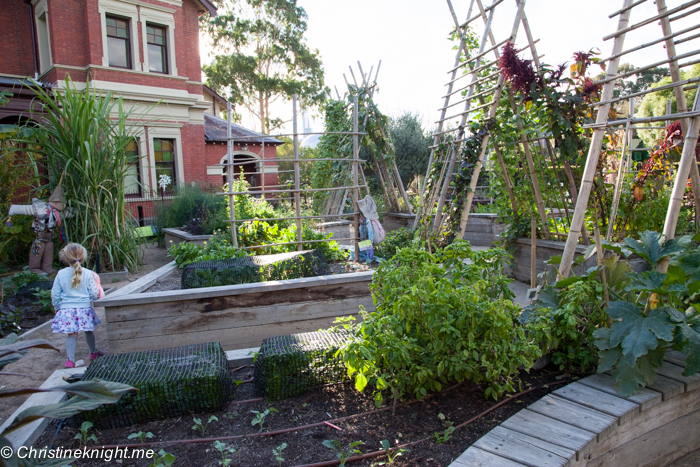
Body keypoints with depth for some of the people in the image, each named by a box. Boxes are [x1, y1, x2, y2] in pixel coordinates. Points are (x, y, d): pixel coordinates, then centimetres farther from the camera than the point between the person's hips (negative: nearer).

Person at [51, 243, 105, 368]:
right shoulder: (88, 274, -9)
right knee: (89, 331, 19)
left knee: (72, 334, 5)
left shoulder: (61, 274, -4)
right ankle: (93, 352, 37)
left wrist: (57, 308, 17)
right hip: (84, 308, 0)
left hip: (67, 309, 0)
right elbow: (94, 294, -9)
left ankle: (70, 359, -7)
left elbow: (55, 294, 2)